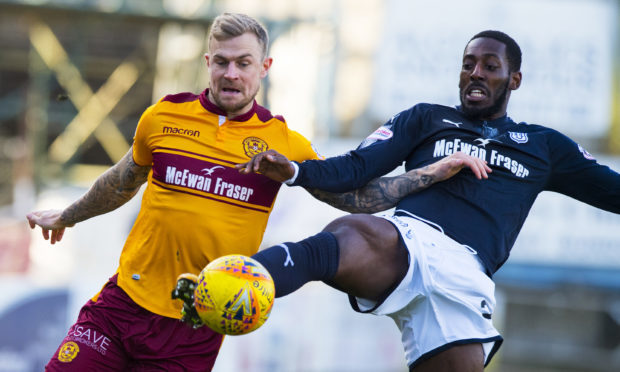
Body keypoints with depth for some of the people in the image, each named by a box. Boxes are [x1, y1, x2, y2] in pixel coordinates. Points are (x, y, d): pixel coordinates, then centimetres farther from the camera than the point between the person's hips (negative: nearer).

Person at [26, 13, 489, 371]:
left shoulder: (284, 141, 1)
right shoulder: (164, 116, 4)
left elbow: (354, 195, 6)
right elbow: (124, 179, 22)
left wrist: (435, 173, -1)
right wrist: (67, 216, 35)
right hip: (124, 299, 2)